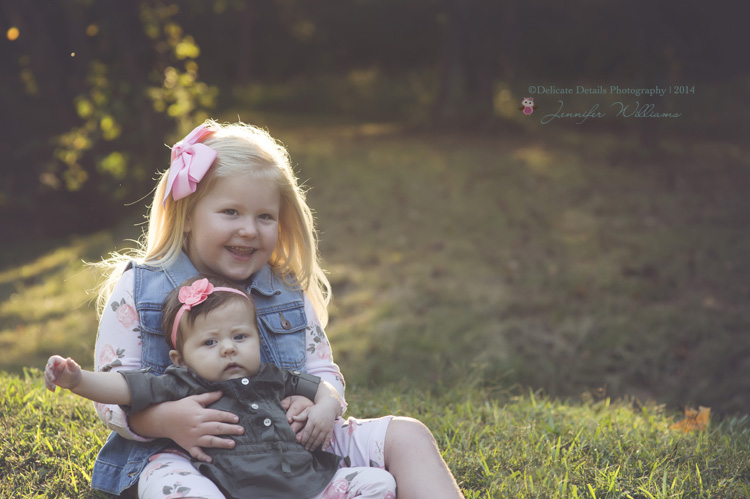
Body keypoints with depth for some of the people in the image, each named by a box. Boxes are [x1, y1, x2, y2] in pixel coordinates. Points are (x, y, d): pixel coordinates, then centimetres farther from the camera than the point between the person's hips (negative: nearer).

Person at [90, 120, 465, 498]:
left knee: (406, 435, -6)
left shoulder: (287, 293, 11)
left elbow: (323, 371, 14)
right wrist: (166, 420, -26)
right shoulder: (138, 289, -1)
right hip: (181, 453, -4)